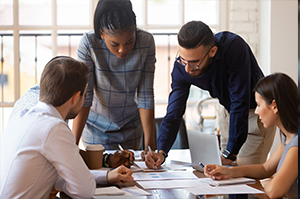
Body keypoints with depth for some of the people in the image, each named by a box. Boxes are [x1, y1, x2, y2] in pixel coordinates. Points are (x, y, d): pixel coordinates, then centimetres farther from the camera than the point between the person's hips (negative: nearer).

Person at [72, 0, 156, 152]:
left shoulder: (146, 42, -20)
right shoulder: (88, 44, -25)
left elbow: (146, 95, -17)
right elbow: (83, 96, -22)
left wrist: (150, 143, -18)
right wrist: (73, 142, -26)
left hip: (132, 127, 2)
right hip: (97, 127, -2)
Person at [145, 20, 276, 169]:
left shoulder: (234, 47, -35)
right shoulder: (182, 66, -19)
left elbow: (240, 102, -34)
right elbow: (173, 114, -17)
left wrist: (230, 154, -33)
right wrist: (161, 152, -34)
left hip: (256, 110, -5)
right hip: (228, 111, 5)